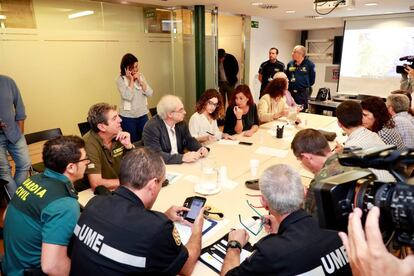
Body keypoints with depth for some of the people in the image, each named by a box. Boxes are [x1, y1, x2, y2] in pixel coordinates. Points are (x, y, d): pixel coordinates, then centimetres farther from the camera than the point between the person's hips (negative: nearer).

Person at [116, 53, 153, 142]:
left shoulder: (141, 76, 3)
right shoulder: (120, 80, -11)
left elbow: (150, 93, -5)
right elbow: (128, 97, -24)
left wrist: (139, 80, -13)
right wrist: (131, 80, -18)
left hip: (143, 115, 4)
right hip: (128, 117, -4)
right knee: (132, 143, 7)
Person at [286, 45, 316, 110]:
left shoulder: (309, 64, -4)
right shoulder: (290, 64, 5)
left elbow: (312, 79, 4)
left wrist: (307, 86, 9)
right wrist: (288, 86, 12)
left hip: (303, 93, -3)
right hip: (291, 92, 4)